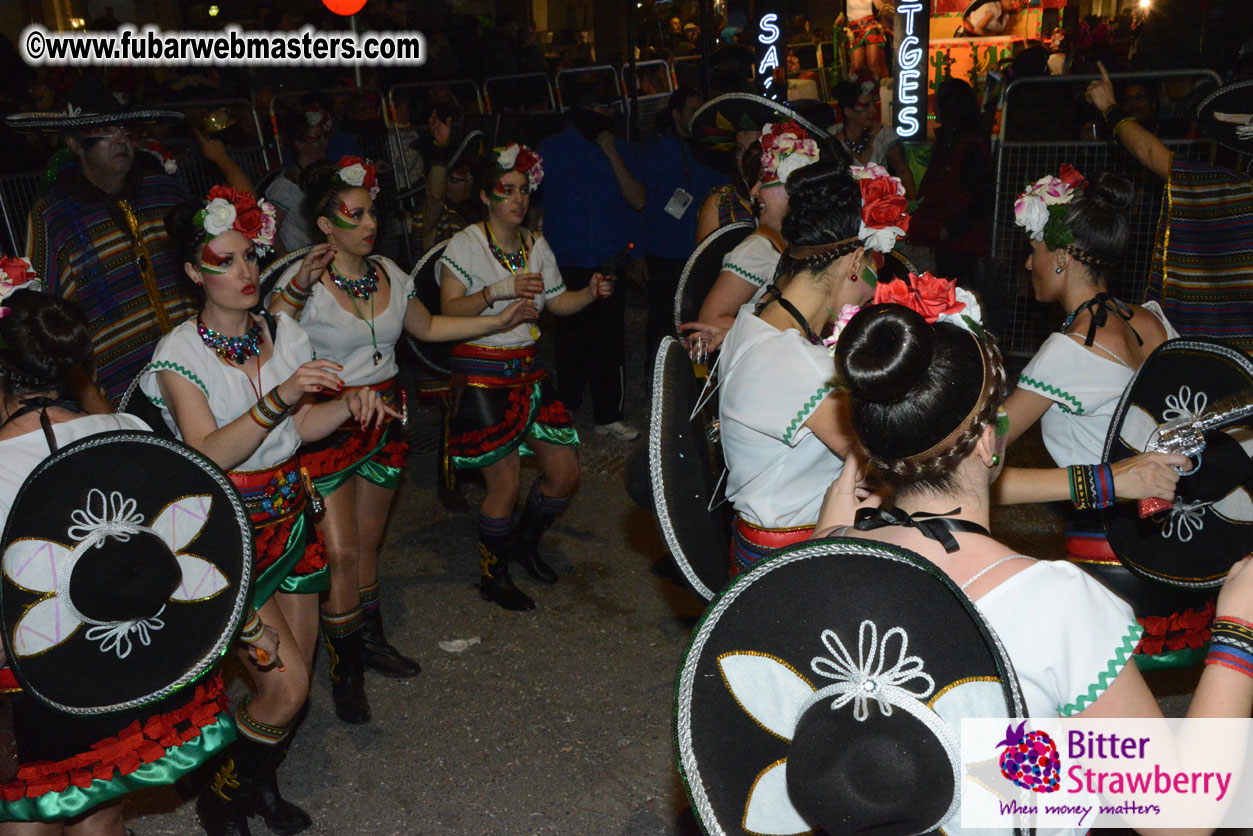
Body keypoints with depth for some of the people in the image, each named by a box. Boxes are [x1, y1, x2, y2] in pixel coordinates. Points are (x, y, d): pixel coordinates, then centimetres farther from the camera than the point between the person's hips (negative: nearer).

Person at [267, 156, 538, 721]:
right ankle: (346, 671, 13)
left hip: (384, 416, 5)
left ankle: (372, 642, 33)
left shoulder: (388, 273, 5)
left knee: (367, 540, 16)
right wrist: (299, 288, -37)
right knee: (341, 553, -5)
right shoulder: (304, 280, -13)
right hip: (327, 425, -5)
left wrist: (502, 321, 18)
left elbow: (428, 327, 19)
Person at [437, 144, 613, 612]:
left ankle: (524, 542, 34)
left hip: (527, 371, 6)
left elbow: (558, 302, 12)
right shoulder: (466, 244, -8)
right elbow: (449, 311, -16)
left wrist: (591, 293, -6)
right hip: (481, 376, -6)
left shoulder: (536, 245, 9)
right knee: (505, 485, -4)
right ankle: (493, 577, 20)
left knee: (565, 472, 6)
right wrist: (498, 290, -28)